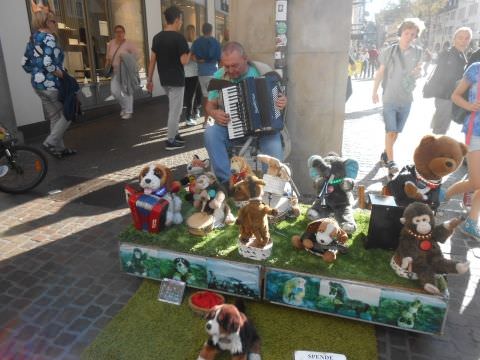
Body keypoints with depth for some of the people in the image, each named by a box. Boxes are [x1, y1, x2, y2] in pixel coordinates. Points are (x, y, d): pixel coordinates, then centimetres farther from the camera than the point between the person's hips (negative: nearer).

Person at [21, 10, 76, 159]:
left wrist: (37, 75, 20)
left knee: (55, 118, 15)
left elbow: (25, 63, 16)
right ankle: (50, 142, -2)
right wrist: (63, 76, -14)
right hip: (51, 84, -9)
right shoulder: (48, 38, -14)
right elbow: (48, 63, -26)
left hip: (38, 84, 9)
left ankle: (59, 149, 20)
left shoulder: (33, 38, 14)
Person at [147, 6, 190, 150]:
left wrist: (149, 79, 11)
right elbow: (184, 61, -17)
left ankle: (174, 134, 28)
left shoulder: (157, 37, 6)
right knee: (175, 111, 1)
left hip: (164, 80, 7)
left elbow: (152, 60, 6)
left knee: (173, 108, 22)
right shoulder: (179, 38, -14)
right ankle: (171, 141, 6)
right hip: (176, 80, -7)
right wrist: (189, 54, 4)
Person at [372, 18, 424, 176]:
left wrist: (417, 71, -11)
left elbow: (417, 74, 12)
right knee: (390, 131, -7)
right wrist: (375, 91, 2)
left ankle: (385, 153, 29)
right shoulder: (389, 51, -7)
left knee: (397, 131, 12)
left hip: (406, 99, 4)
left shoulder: (418, 52, 2)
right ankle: (390, 161, -3)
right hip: (389, 98, -3)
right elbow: (380, 72, 1)